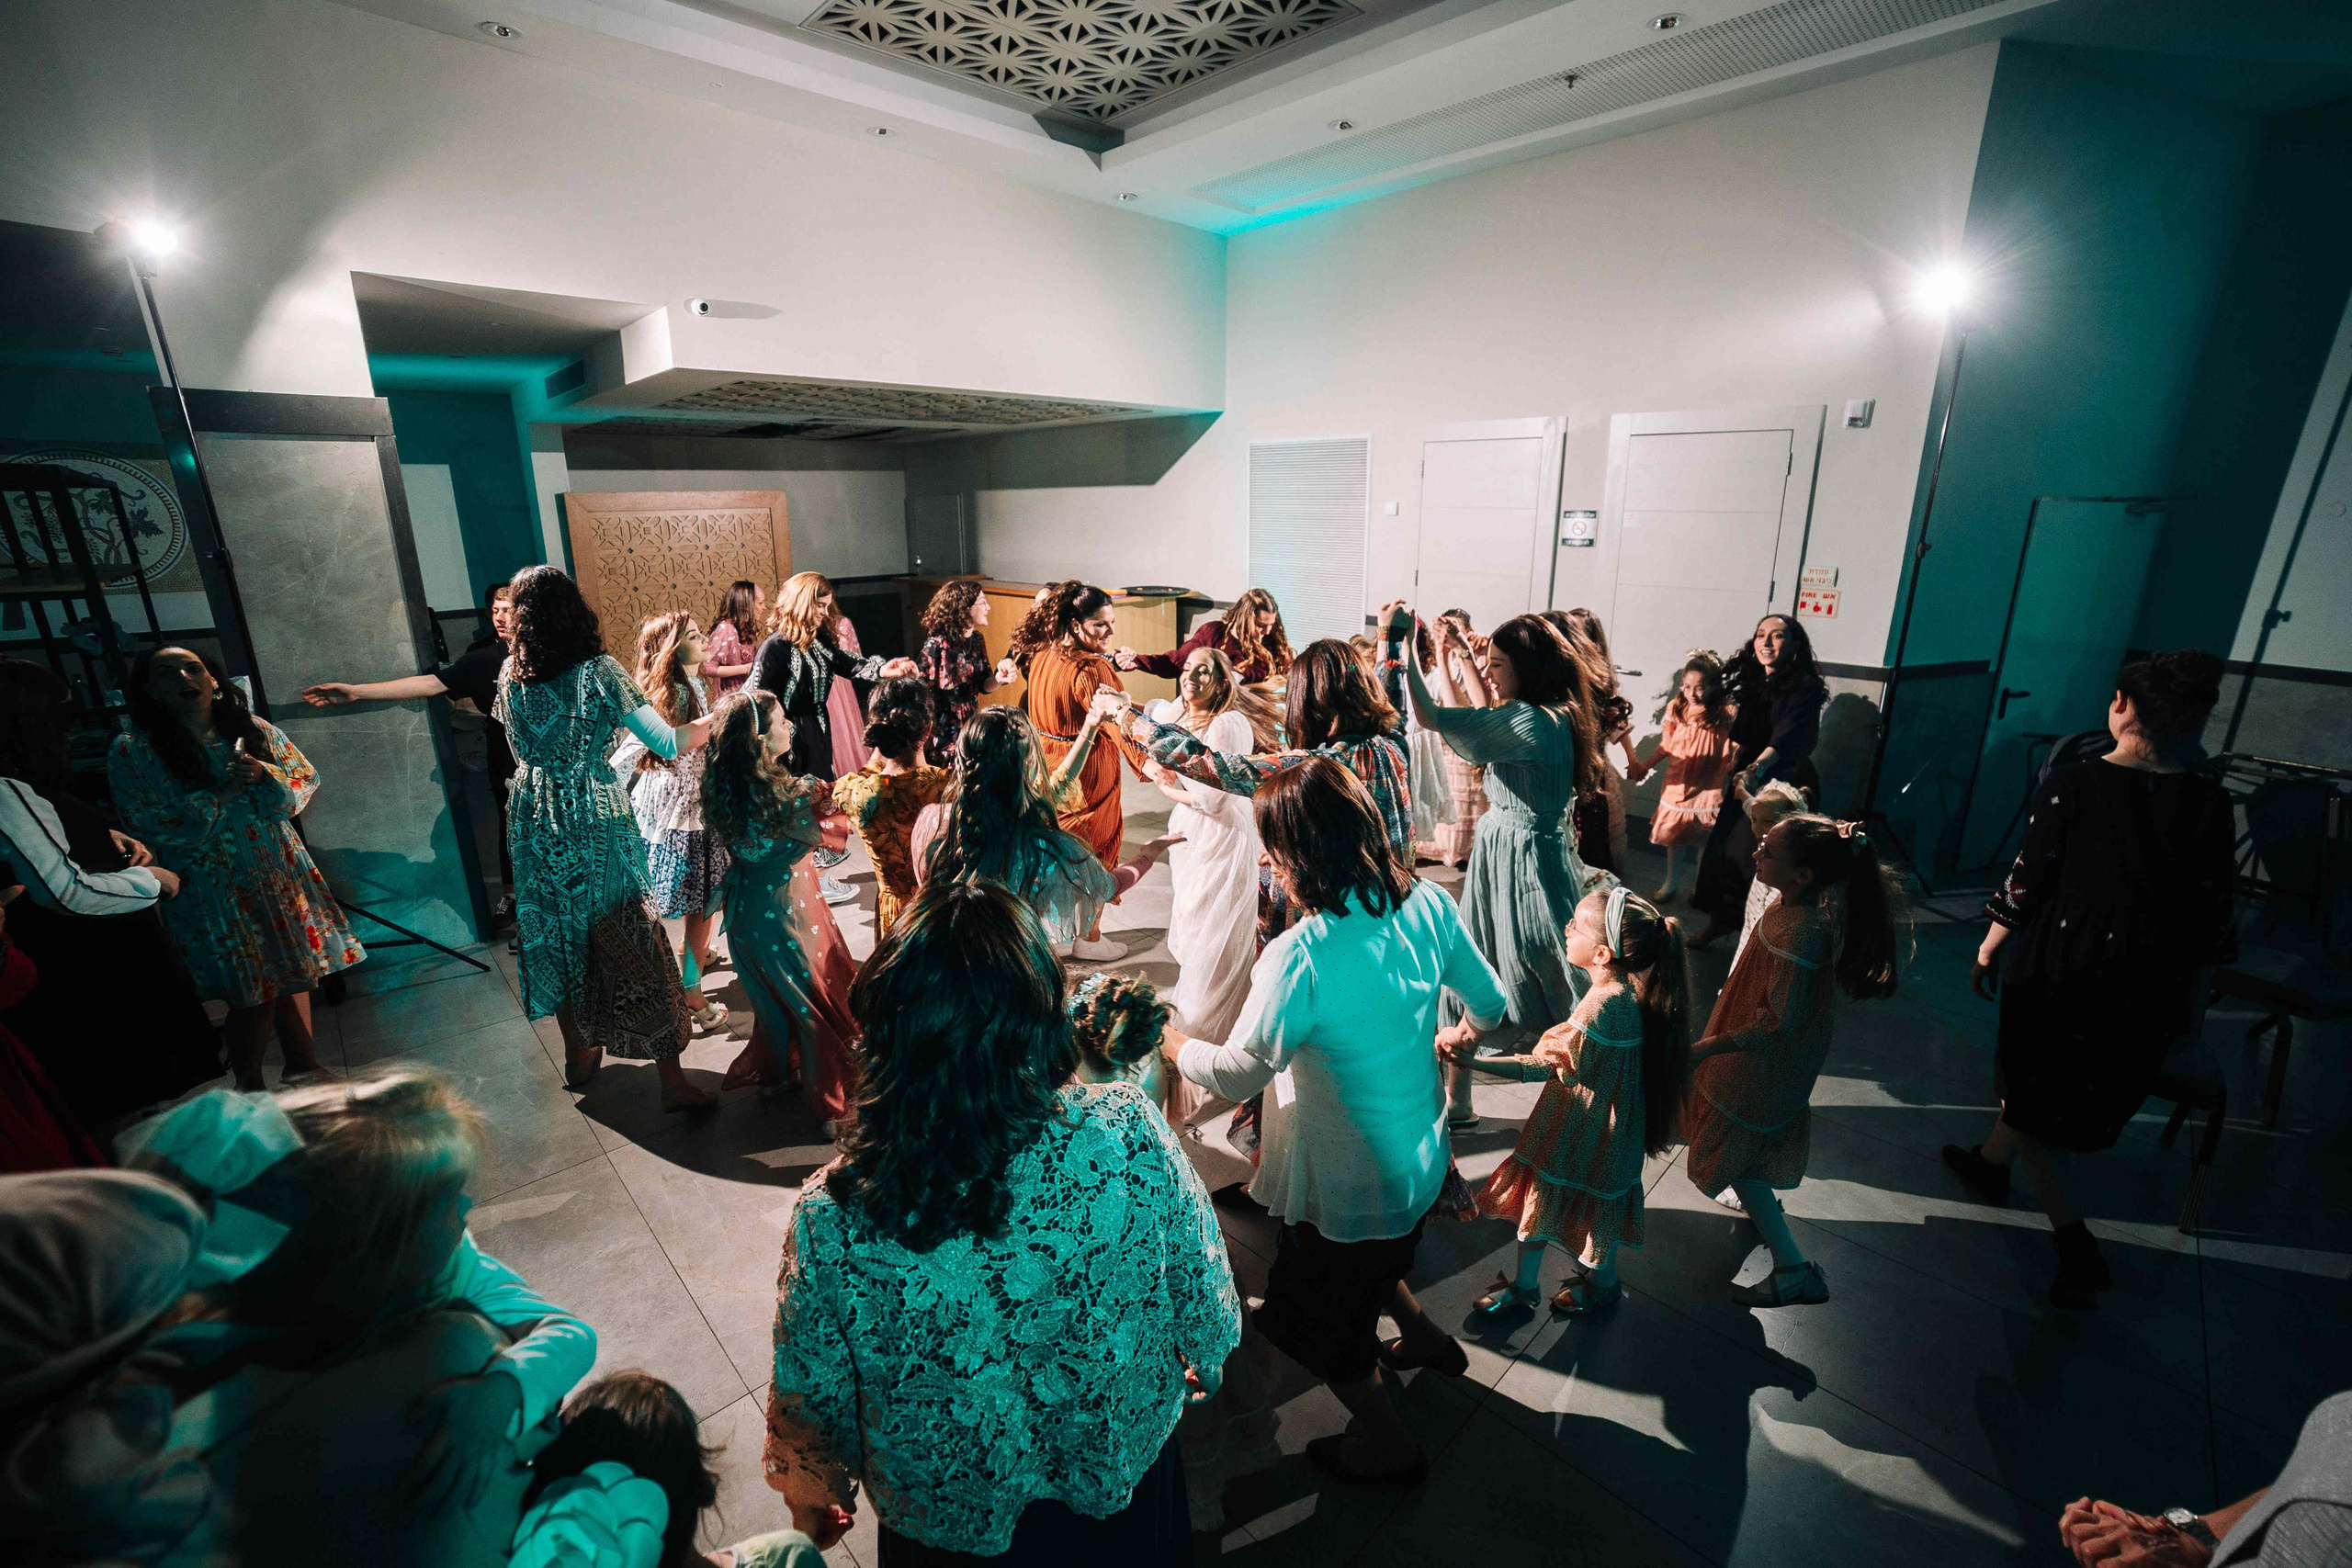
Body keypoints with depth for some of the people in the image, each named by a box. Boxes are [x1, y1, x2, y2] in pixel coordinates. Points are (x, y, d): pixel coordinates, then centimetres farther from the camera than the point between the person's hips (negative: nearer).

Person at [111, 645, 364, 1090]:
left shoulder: (257, 730, 4)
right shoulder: (132, 751, -5)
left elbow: (306, 780, 6)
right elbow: (147, 824, -11)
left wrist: (267, 776, -14)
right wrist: (220, 796, -18)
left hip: (282, 876, 3)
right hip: (214, 893, -3)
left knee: (296, 976, 12)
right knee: (253, 998, 1)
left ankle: (304, 1072, 28)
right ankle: (251, 1090, 22)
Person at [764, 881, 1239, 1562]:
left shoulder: (833, 1218, -32)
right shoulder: (1129, 1134, -32)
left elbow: (812, 1397, -13)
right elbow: (1205, 1288, -14)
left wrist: (813, 1500, 9)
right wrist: (1204, 1359, 9)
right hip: (1127, 1479, 0)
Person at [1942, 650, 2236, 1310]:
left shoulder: (2070, 785, -16)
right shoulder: (2211, 804, -5)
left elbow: (2027, 884, -12)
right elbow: (2213, 920, 1)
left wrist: (1988, 951, 2)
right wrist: (2192, 997, 13)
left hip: (2056, 970, -4)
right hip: (2147, 990, 5)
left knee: (2033, 1087, 11)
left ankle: (2073, 1241, 7)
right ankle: (1990, 1160, 44)